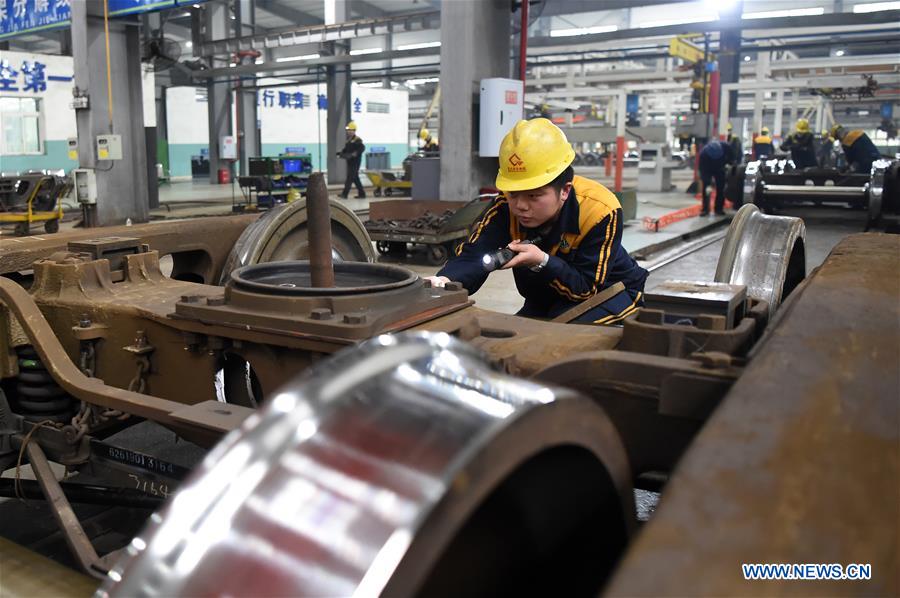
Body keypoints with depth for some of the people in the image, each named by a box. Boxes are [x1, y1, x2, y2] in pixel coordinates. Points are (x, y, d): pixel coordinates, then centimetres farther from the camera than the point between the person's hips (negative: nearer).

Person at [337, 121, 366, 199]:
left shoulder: (357, 140, -11)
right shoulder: (348, 140, 17)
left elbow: (362, 148, -23)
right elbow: (346, 149, 22)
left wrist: (355, 154, -27)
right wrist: (341, 153, 6)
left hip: (355, 162, -9)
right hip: (350, 162, 9)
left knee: (350, 178, -10)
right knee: (355, 178, 12)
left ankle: (344, 194, -11)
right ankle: (361, 193, 19)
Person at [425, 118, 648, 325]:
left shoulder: (599, 211, -32)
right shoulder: (505, 206, -22)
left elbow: (586, 289, -28)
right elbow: (472, 255, -34)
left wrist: (541, 262, -44)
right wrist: (445, 281, -56)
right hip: (544, 301, 5)